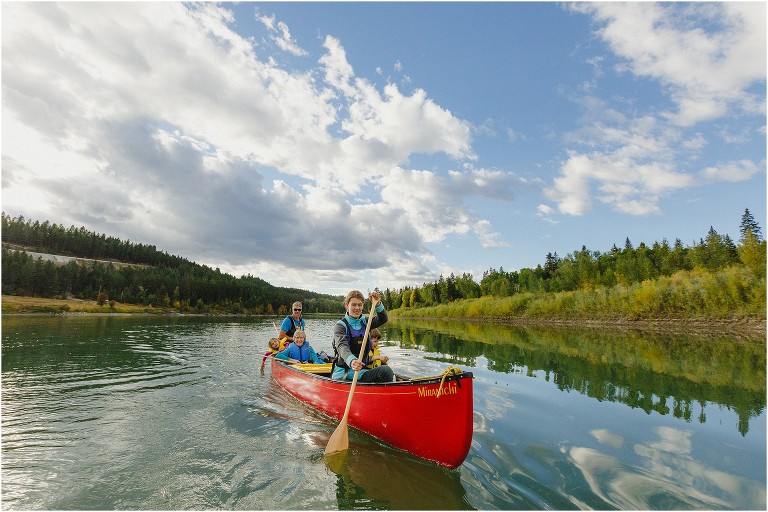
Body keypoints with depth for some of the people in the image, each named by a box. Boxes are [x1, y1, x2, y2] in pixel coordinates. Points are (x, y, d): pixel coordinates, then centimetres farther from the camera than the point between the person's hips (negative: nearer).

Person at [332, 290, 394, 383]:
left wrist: (378, 305, -22)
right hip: (344, 372, -4)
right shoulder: (340, 326, -5)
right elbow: (342, 347, -23)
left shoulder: (365, 321, 14)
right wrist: (351, 361, -45)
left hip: (363, 370, 4)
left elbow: (383, 319, -2)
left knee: (386, 371, -25)